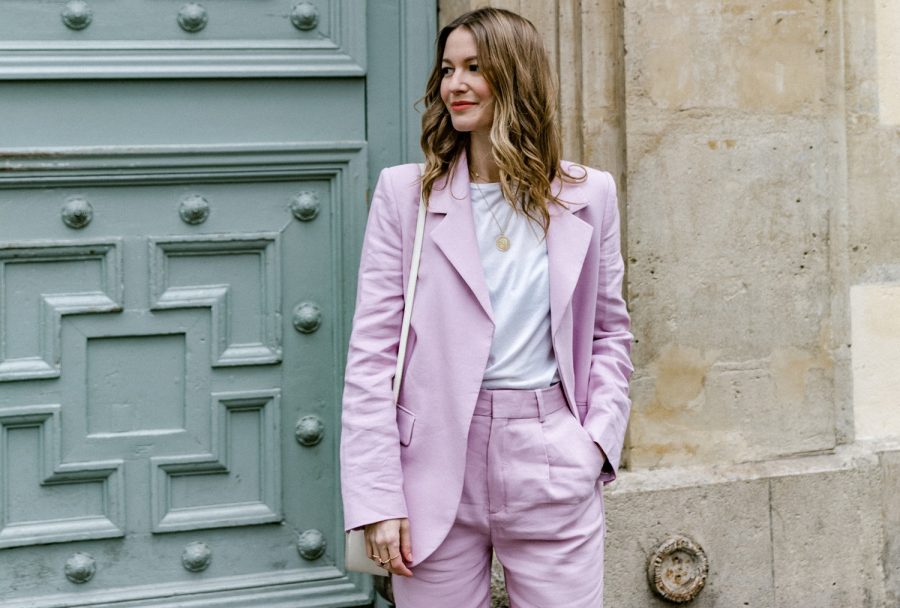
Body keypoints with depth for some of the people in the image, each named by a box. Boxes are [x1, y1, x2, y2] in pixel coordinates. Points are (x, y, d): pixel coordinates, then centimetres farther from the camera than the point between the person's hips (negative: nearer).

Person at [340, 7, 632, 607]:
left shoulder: (587, 195, 6)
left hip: (553, 469, 1)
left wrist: (600, 434, -2)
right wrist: (377, 498, -8)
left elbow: (611, 332, 14)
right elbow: (372, 350, -1)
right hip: (438, 463, -1)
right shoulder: (405, 193, 1)